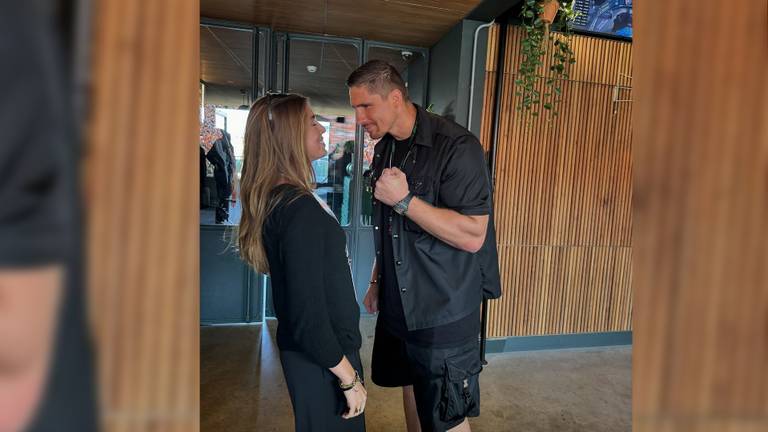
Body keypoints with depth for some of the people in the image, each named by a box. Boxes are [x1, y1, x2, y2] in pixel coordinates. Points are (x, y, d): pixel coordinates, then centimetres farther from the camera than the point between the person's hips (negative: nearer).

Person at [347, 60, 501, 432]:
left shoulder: (457, 147, -18)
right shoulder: (385, 149, 7)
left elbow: (472, 236, -23)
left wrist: (405, 200, -26)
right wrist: (377, 280, 16)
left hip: (444, 312, -7)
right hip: (398, 302, 7)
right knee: (410, 387, 23)